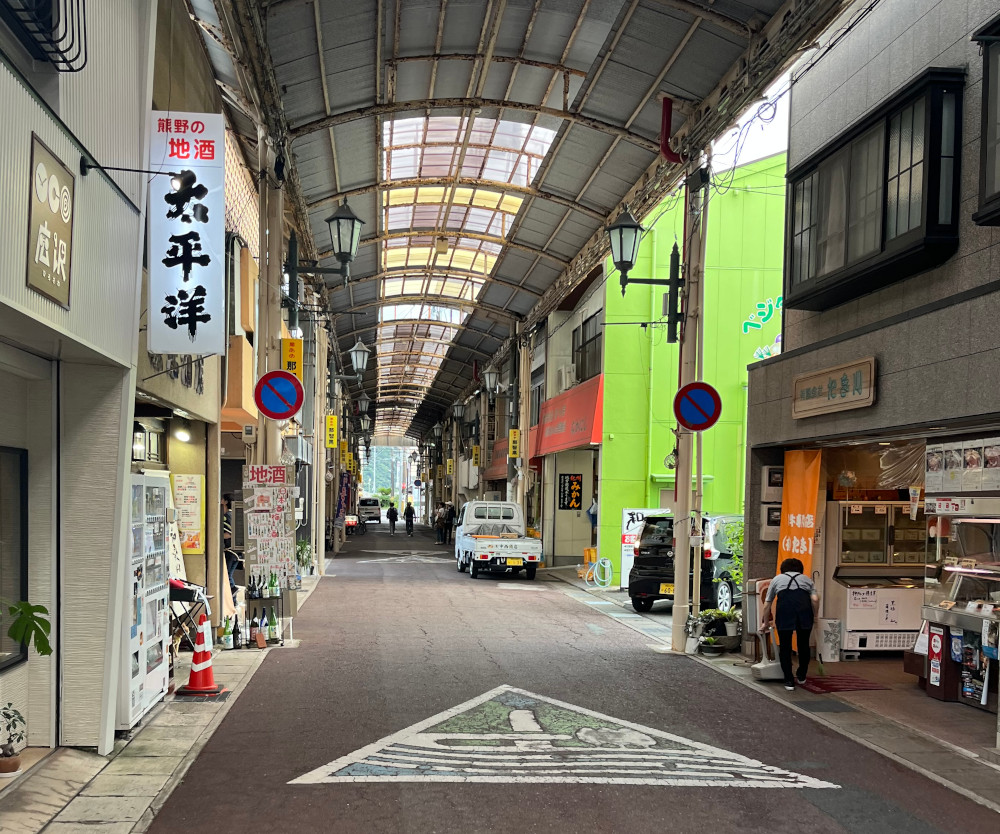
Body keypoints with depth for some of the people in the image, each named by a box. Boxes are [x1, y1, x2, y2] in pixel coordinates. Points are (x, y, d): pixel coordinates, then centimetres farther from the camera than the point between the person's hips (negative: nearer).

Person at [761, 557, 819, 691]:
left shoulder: (777, 579, 28)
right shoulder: (806, 579, 28)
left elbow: (767, 605, 25)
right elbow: (815, 599, 10)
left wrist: (765, 623, 36)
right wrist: (814, 616, 22)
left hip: (784, 607, -1)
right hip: (804, 607, 1)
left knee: (785, 646, 8)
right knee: (804, 644, 18)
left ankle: (789, 681, 8)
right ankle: (801, 676, 29)